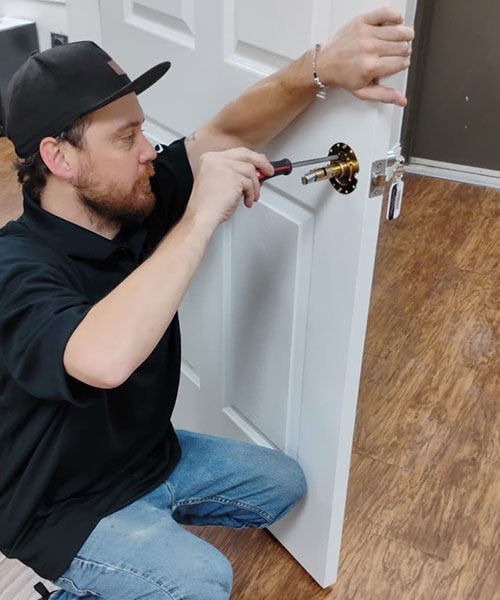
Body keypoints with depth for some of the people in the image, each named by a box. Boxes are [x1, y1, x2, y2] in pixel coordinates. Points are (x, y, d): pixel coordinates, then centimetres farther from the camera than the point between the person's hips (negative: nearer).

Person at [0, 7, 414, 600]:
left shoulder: (131, 201, -11)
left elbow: (225, 133, -12)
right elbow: (103, 360, -51)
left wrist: (321, 67, -30)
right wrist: (201, 217, -45)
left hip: (151, 453, 7)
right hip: (64, 504, -7)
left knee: (282, 484, 12)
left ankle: (150, 517, 27)